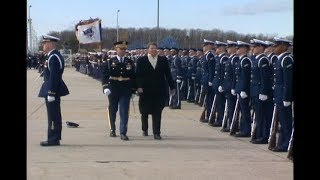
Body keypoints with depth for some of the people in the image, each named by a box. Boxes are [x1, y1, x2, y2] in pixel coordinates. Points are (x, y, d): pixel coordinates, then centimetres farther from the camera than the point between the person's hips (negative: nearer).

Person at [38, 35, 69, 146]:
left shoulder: (53, 57, -18)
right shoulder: (54, 55, 14)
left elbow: (53, 76, -23)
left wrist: (51, 93, -24)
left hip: (52, 90, -11)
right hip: (54, 90, 11)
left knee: (53, 116, -5)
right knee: (54, 115, 15)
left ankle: (53, 140, 0)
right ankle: (55, 138, 22)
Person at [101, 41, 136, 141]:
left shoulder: (130, 63, 6)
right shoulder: (110, 62, 1)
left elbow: (133, 76, 9)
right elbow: (105, 75, -3)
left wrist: (133, 89, 6)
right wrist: (105, 87, -14)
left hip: (126, 91, 0)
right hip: (113, 90, 0)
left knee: (124, 111, -6)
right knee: (112, 110, 12)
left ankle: (123, 133, -4)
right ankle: (112, 130, 30)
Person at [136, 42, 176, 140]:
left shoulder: (163, 60, 7)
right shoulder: (141, 60, 3)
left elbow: (168, 74, 8)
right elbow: (138, 75, -2)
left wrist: (172, 87, 6)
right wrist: (139, 87, -14)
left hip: (159, 91, 1)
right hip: (145, 90, 0)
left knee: (157, 112, -2)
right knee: (144, 111, 10)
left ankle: (156, 133, 1)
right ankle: (144, 129, 31)